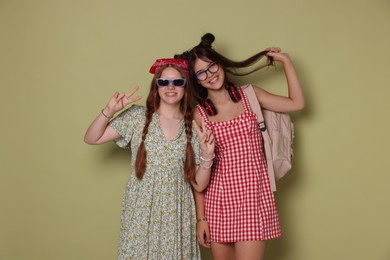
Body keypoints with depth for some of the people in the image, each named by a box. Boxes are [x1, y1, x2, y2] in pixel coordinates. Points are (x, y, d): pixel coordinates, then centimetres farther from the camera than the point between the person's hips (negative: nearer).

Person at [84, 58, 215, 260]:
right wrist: (109, 111, -14)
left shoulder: (194, 128, 2)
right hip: (141, 214, -1)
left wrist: (207, 156, -13)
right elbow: (91, 139, -2)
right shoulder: (137, 116, -2)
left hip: (177, 216, 1)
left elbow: (199, 185, 2)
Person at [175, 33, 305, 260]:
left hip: (254, 195, 0)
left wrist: (286, 61, 6)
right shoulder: (200, 114, 1)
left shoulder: (249, 95, 5)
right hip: (219, 198, 1)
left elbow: (297, 103, 3)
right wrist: (201, 217, 1)